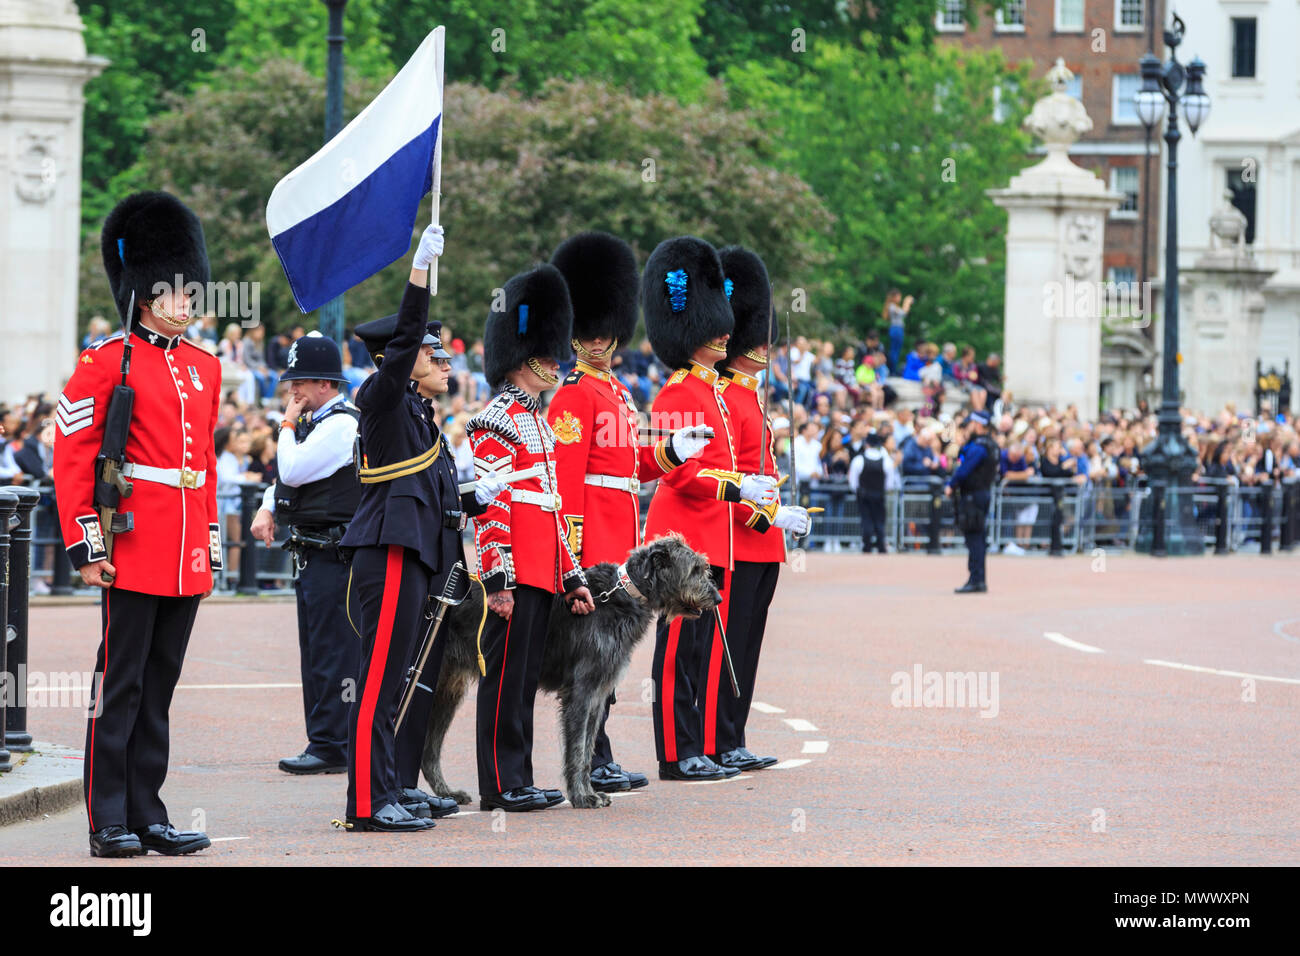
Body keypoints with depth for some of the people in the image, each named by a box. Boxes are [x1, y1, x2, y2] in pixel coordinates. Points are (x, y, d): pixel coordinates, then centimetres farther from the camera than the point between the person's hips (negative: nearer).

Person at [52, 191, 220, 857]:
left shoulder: (204, 368, 14)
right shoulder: (107, 362, -5)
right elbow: (71, 457, -7)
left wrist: (211, 547, 17)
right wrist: (84, 545, -12)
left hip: (186, 559, 6)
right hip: (132, 549, -6)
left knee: (158, 688, 10)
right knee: (120, 687, -3)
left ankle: (148, 817, 13)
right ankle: (110, 823, 0)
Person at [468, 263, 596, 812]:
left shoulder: (536, 421, 20)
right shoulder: (498, 422, -10)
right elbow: (489, 506, -16)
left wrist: (573, 577, 20)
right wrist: (497, 579, -21)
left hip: (543, 573, 9)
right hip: (518, 575, -9)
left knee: (525, 677, 11)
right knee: (507, 675, -5)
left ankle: (518, 781, 14)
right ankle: (501, 787, -3)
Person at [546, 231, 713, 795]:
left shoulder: (617, 391, 18)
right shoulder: (575, 396, -10)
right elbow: (564, 478, -16)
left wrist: (672, 452, 6)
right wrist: (570, 549, -21)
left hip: (618, 546, 9)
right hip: (592, 546, -9)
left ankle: (598, 761, 15)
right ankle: (592, 763, -3)